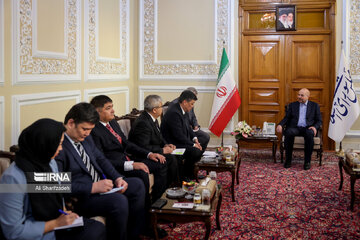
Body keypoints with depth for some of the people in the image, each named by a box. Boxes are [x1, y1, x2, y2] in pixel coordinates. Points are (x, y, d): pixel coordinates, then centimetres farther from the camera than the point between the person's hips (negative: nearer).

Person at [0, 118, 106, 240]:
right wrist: (56, 223, -19)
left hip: (55, 222, 8)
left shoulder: (51, 163, 2)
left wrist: (64, 212, -1)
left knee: (98, 229, -15)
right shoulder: (13, 179, -23)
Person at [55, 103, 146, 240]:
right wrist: (93, 187, -27)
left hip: (100, 184, 10)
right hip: (80, 198, -10)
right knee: (119, 201, -30)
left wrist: (118, 178, 0)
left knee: (137, 185, 5)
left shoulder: (85, 137, 8)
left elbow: (100, 159, 16)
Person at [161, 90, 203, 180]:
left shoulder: (182, 111, 7)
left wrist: (194, 138, 2)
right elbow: (179, 136, -26)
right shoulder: (174, 113, -24)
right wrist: (193, 144, -18)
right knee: (195, 152, -21)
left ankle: (191, 173, 19)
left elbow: (188, 127, 18)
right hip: (172, 145, -11)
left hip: (181, 141, 11)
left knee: (199, 148, 7)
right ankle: (185, 176, -2)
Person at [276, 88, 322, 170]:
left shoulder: (314, 106, 16)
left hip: (307, 128, -1)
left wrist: (315, 127, -11)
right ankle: (288, 160, -23)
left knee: (309, 134, -38)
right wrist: (280, 125, -9)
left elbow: (319, 120, 11)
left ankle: (307, 161, -26)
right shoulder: (292, 105, 20)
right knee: (288, 132, -35)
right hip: (295, 127, 1)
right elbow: (286, 118, 13)